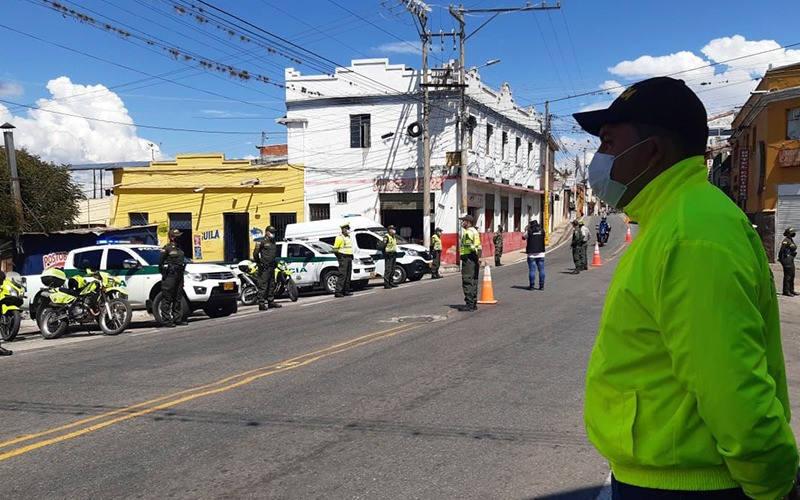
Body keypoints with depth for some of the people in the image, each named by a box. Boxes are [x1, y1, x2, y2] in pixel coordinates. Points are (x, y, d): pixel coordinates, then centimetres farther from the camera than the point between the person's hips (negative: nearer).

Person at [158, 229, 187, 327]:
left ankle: (178, 318, 18)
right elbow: (160, 262, -7)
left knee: (178, 299, 11)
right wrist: (165, 272, -7)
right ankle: (166, 320, -4)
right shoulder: (166, 248, -6)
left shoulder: (179, 248, 17)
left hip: (179, 276, 8)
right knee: (168, 299, -6)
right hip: (170, 277, -8)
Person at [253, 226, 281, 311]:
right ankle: (261, 304, -9)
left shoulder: (273, 243, 19)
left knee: (271, 286, 13)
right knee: (263, 286, -9)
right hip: (264, 268, -9)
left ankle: (271, 302, 22)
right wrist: (258, 262, -9)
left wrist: (275, 263, 22)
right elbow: (255, 253, -12)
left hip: (272, 267, 9)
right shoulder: (262, 242, -7)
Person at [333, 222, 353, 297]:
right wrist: (340, 257, -11)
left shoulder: (348, 237, 19)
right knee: (342, 275, -14)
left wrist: (351, 256, 16)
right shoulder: (339, 237, -8)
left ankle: (346, 291, 14)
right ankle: (338, 292, -16)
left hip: (349, 258, 9)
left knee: (348, 275, 9)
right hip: (343, 258, -9)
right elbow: (335, 249, -11)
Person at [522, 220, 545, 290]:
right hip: (541, 253, 2)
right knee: (541, 270, 6)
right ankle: (541, 285, 6)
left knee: (532, 270, 1)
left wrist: (527, 229, 23)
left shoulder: (529, 231, -5)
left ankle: (531, 285, 1)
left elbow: (523, 237, 13)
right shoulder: (542, 231, 3)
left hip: (531, 254, -2)